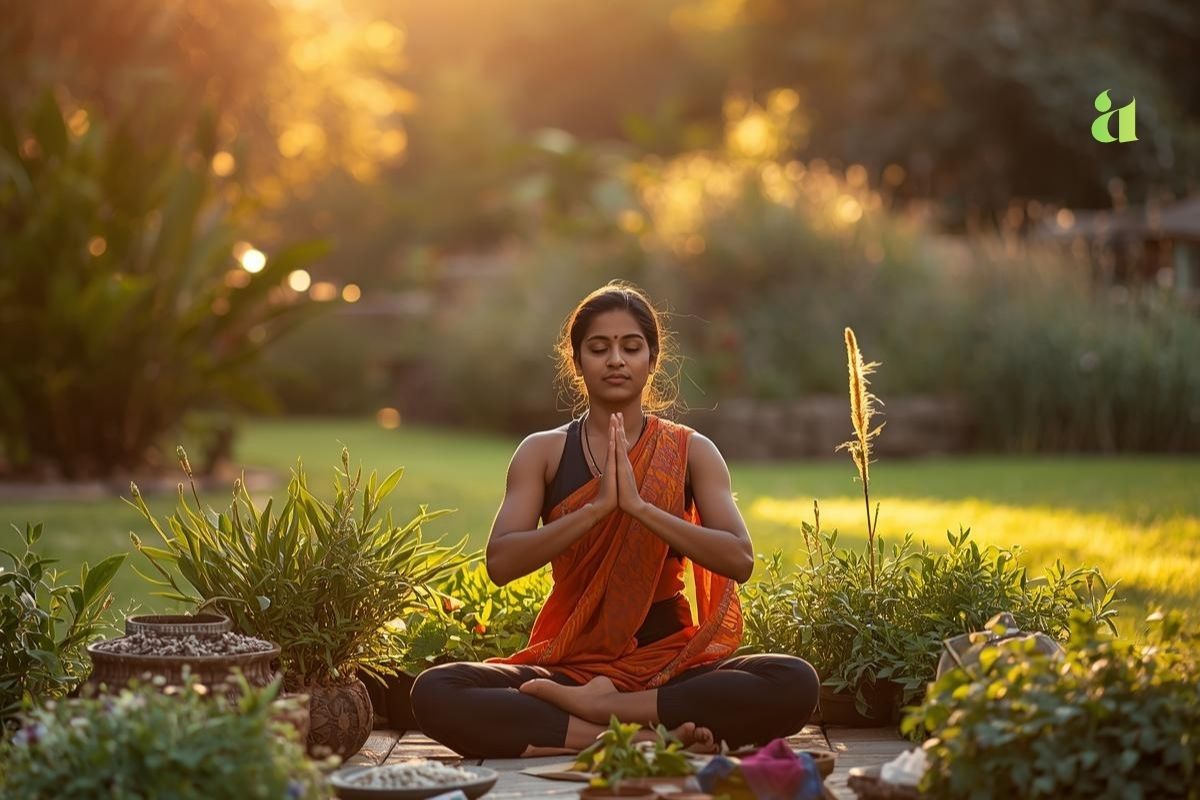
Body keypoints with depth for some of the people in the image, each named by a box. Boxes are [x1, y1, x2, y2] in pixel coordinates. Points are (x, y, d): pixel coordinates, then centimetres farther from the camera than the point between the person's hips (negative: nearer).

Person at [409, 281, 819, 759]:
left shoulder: (691, 451, 5)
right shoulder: (542, 452, 5)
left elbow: (739, 559, -10)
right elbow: (500, 563, -9)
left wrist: (639, 505, -20)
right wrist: (597, 506, -20)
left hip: (669, 660, 0)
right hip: (571, 661, 0)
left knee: (794, 683, -30)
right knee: (434, 692, -29)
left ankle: (590, 706, -21)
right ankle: (651, 737, -28)